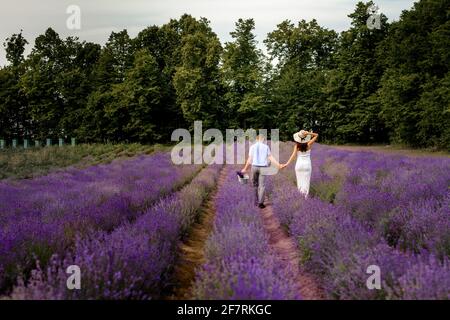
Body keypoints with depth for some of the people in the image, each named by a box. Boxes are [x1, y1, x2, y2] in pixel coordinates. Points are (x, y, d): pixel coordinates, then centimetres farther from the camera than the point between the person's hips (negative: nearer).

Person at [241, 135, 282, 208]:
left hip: (254, 166, 1)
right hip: (263, 167, -1)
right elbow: (270, 157, 2)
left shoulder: (252, 146, 3)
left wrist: (245, 169, 8)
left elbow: (250, 159, 1)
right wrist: (278, 164, 8)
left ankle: (256, 201, 18)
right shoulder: (266, 147, 4)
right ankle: (260, 202, -3)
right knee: (262, 185, 2)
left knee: (255, 184, 14)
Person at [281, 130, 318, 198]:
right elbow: (316, 135, -5)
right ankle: (305, 196, 10)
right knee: (306, 181, 9)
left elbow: (293, 155, -23)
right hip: (307, 165, 0)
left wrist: (287, 164, -29)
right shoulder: (308, 144, -12)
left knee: (300, 180, 15)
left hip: (299, 164, 0)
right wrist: (308, 133, -22)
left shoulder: (297, 146, -13)